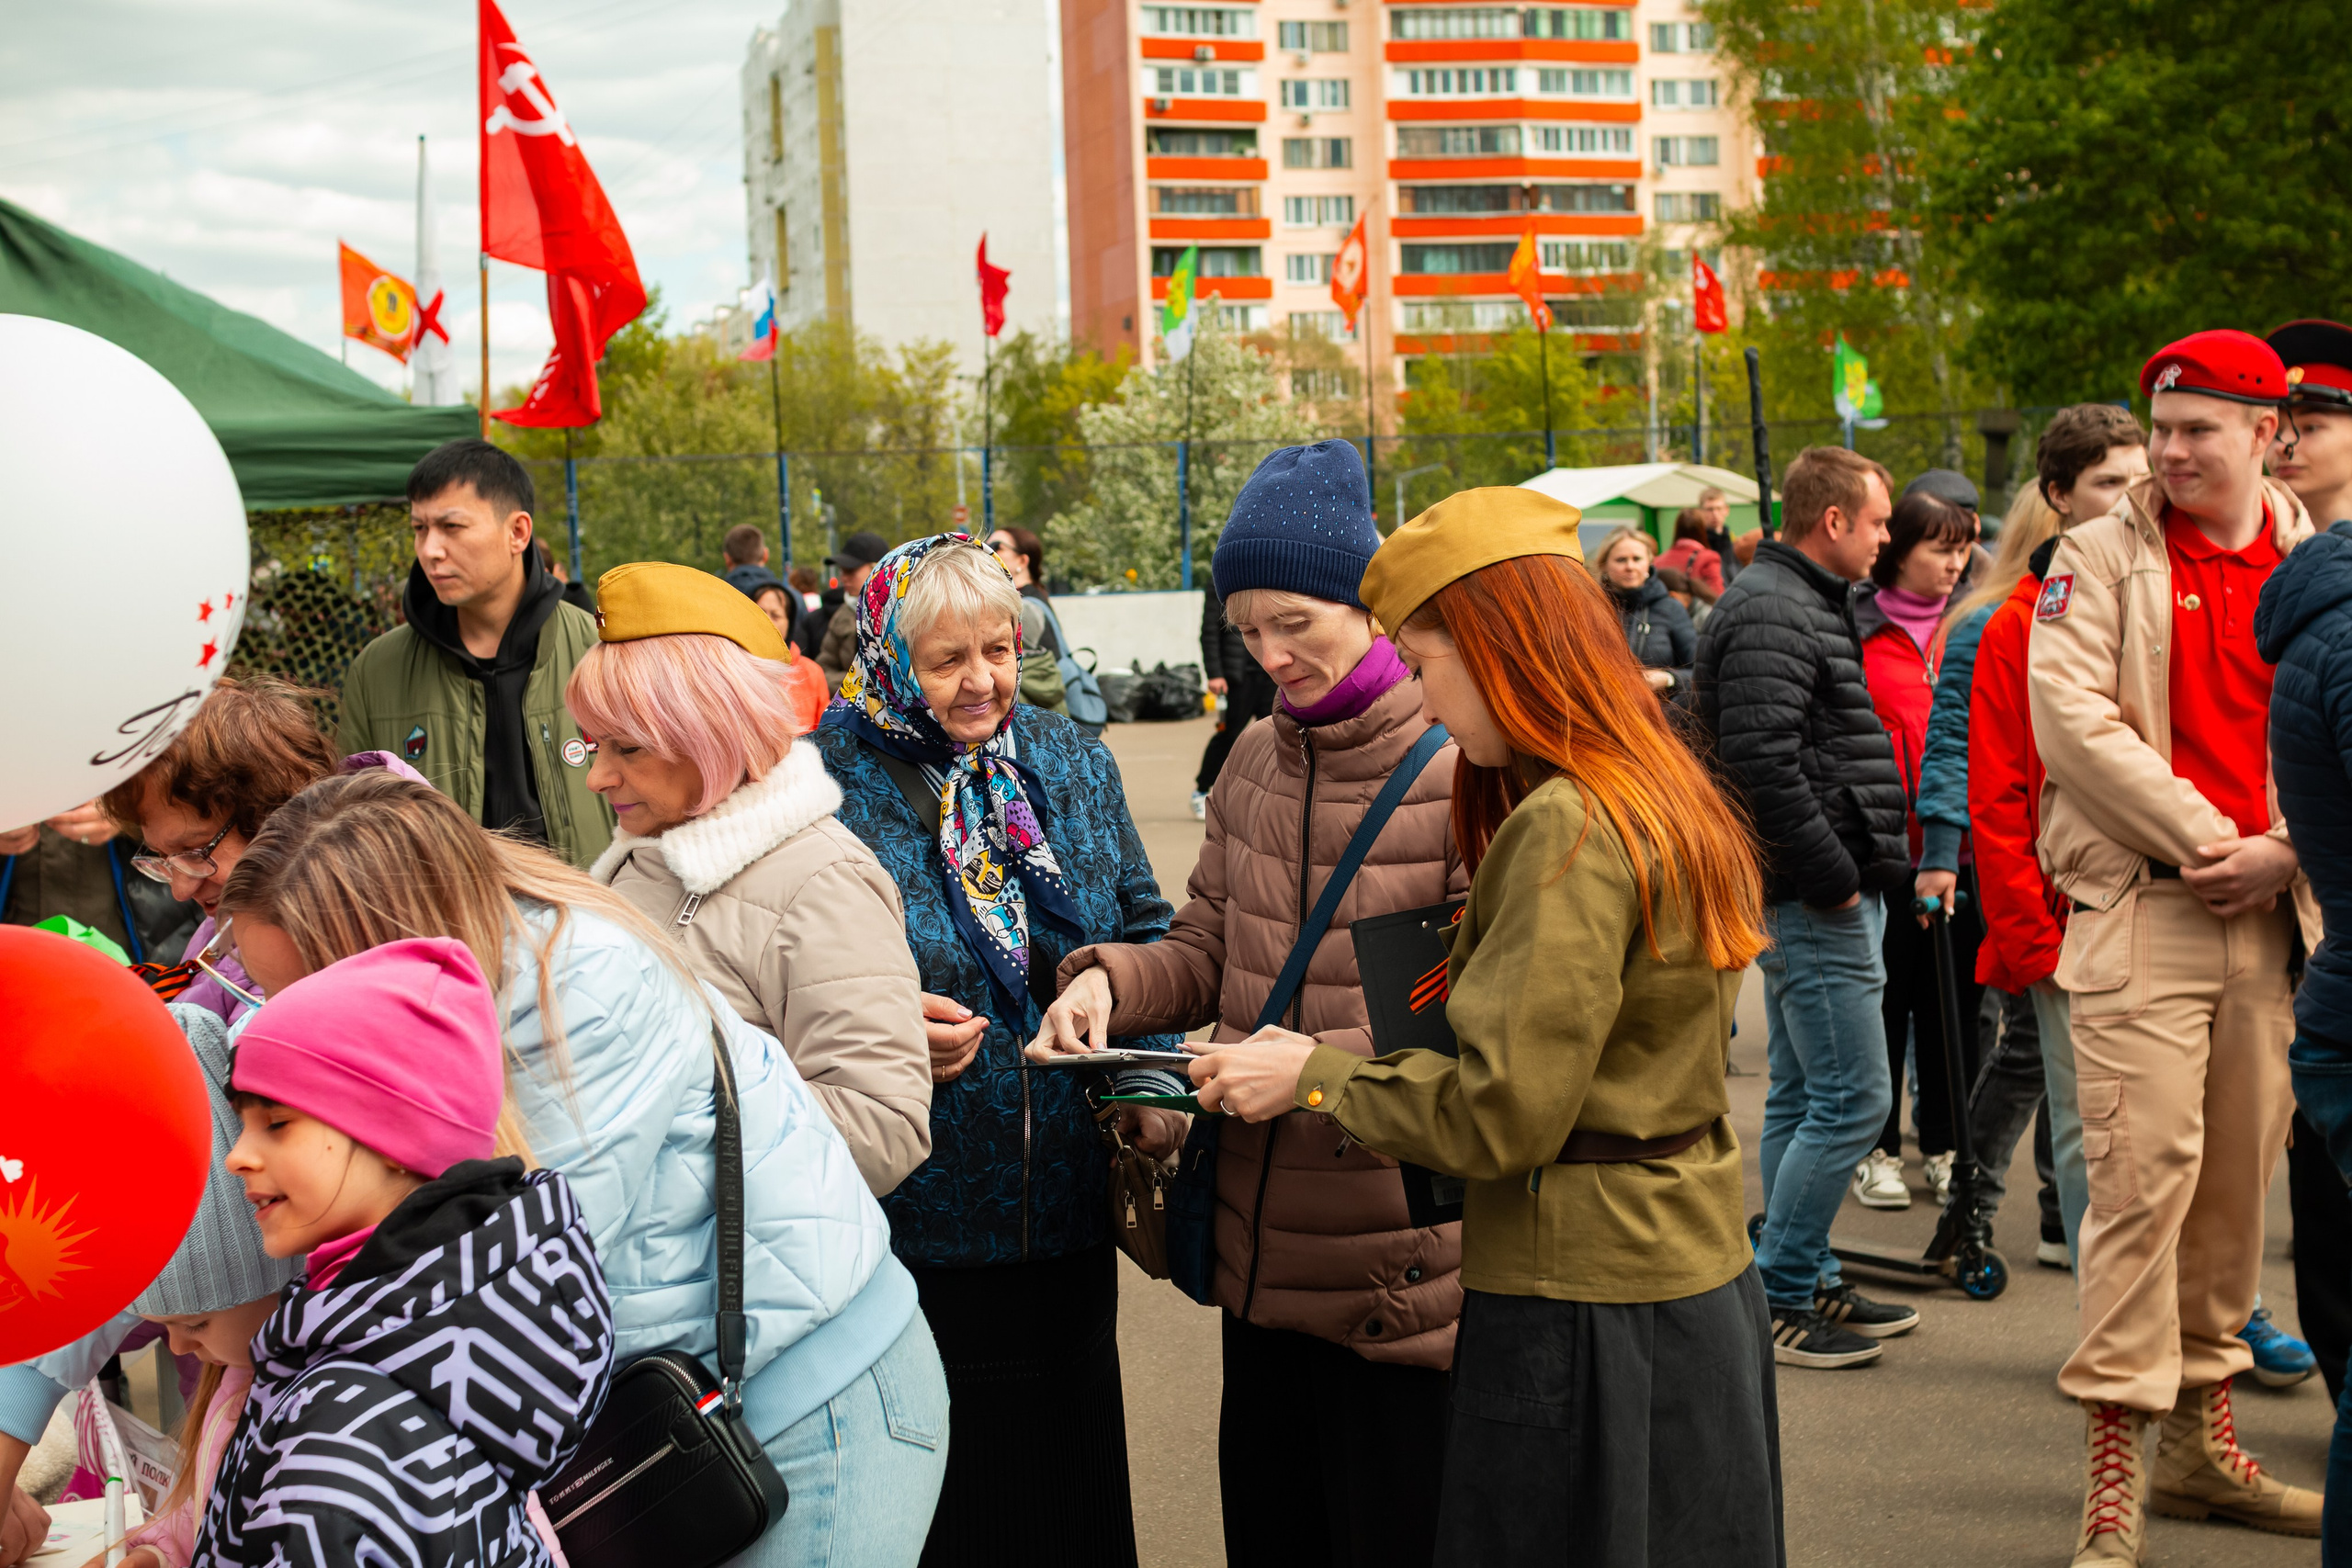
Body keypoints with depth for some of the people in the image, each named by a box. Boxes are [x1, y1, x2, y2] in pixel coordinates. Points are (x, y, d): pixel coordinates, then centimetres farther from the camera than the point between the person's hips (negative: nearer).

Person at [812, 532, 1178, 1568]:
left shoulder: (1074, 767, 6)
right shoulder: (834, 787, -10)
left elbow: (1144, 931, 11)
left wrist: (1150, 1081, -3)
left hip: (1067, 1213, 5)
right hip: (914, 1223, -4)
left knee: (1070, 1483, 17)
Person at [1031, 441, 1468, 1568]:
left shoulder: (1465, 776, -12)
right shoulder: (1253, 764, 9)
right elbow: (1202, 955, 15)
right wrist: (1108, 980, -6)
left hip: (1400, 1282, -6)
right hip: (1260, 1259, 6)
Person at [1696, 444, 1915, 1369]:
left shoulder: (1808, 604, 19)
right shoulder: (1770, 615, -15)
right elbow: (1763, 765, -25)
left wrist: (1860, 870, 16)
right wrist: (1834, 877, -18)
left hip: (1823, 894, 11)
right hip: (1813, 902, -11)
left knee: (1801, 1098, 15)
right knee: (1852, 1101, -8)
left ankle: (1803, 1282, 24)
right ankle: (1776, 1298, 0)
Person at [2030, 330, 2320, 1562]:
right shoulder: (2102, 555, 1)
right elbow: (2069, 716, -9)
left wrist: (2282, 850, -7)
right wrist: (2200, 837, -12)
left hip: (2266, 908, 4)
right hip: (2141, 905, -4)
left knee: (2239, 1170, 10)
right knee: (2144, 1168, -11)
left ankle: (2203, 1439, 23)